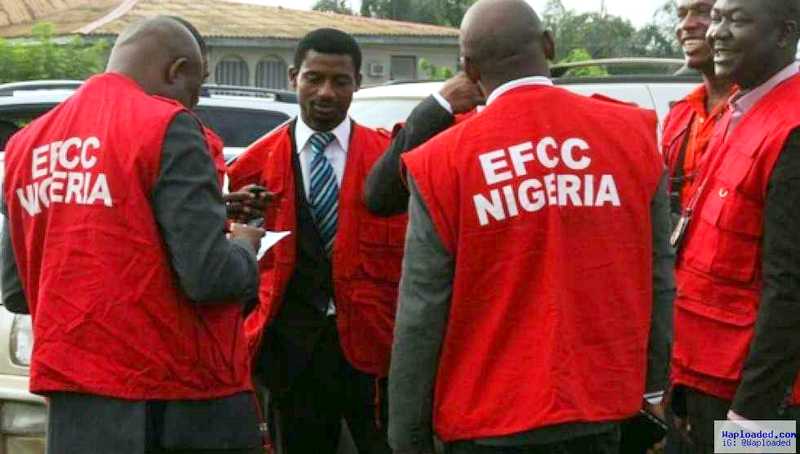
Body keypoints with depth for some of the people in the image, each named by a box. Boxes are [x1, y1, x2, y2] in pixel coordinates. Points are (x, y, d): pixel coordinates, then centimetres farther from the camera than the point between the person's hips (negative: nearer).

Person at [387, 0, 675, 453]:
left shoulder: (445, 161, -11)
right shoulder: (634, 134, -3)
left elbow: (422, 316, -10)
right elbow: (659, 279, 3)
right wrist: (651, 384, 15)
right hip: (601, 410, 3)